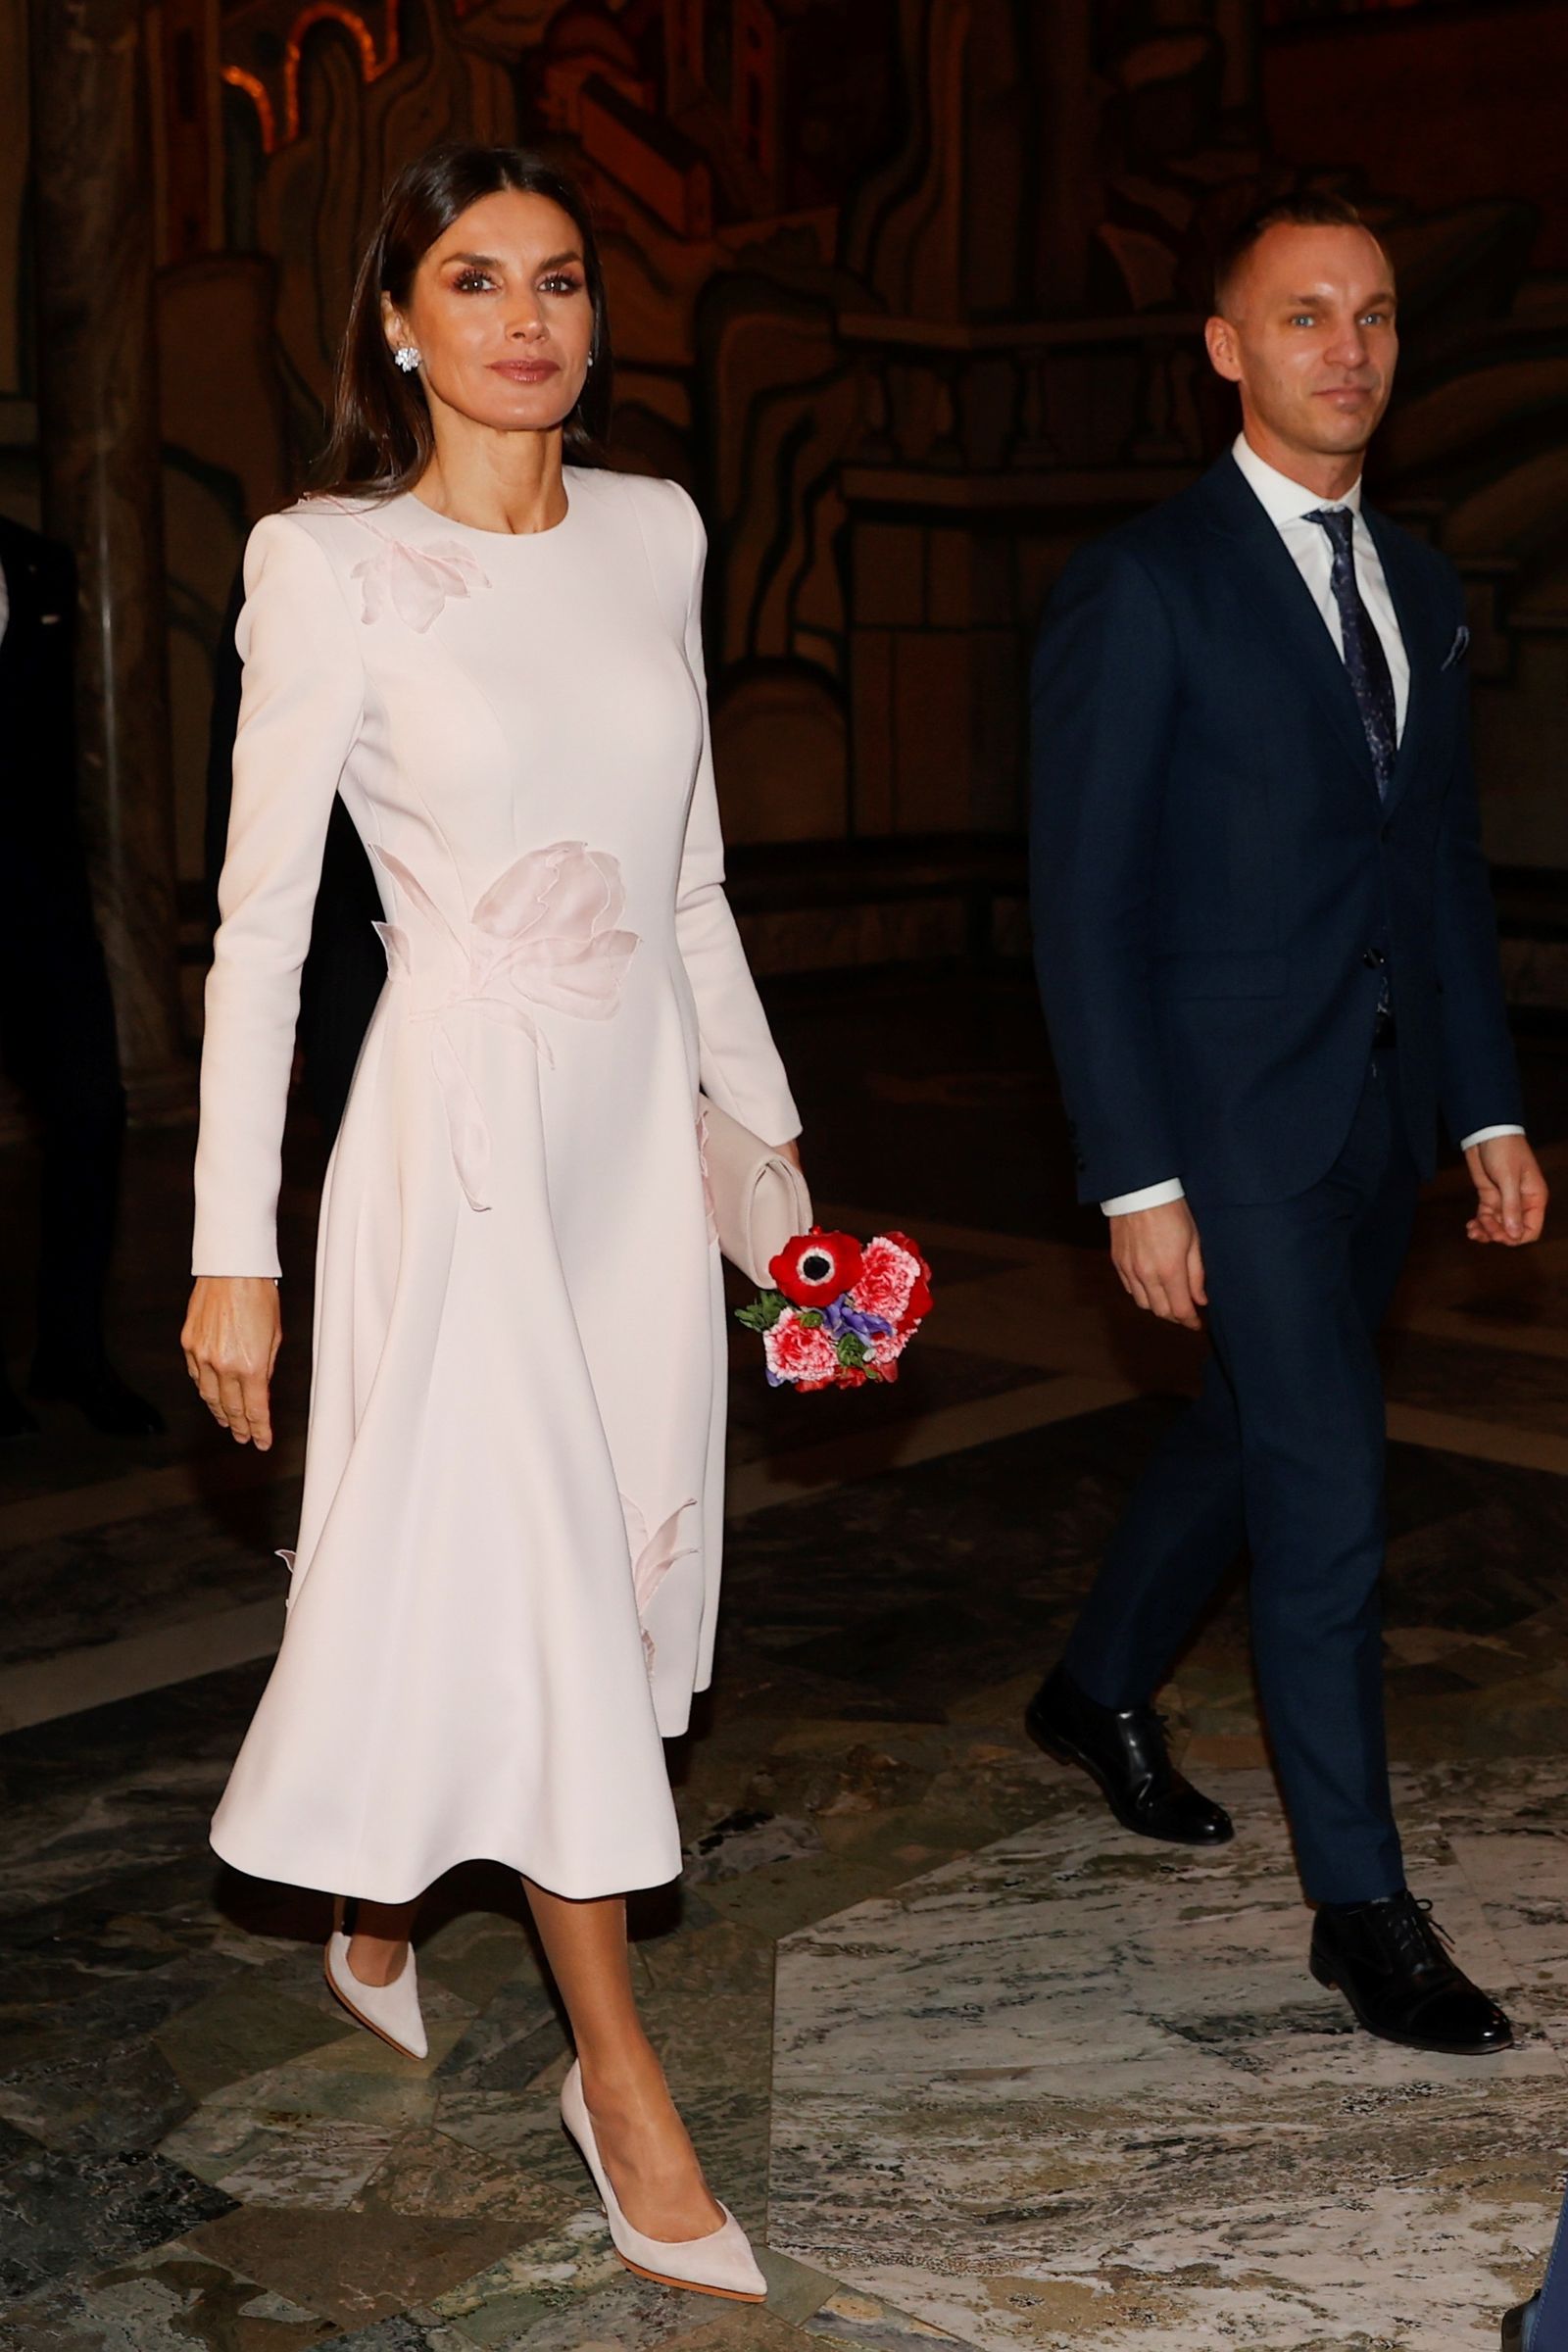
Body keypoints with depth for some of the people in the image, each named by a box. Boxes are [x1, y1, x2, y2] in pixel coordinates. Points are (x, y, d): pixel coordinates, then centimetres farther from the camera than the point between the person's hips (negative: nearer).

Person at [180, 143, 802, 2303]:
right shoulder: (332, 568, -9)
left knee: (604, 1561, 15)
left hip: (640, 1115, 6)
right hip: (463, 1116, -6)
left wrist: (764, 1115, 14)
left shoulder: (656, 532, 6)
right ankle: (620, 2076, 13)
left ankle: (377, 1903, 41)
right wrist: (236, 1251, -10)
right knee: (535, 1583, -2)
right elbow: (259, 927, -8)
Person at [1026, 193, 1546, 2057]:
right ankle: (1361, 1901, 9)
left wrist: (1489, 1111, 11)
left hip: (1379, 1111, 7)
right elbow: (1085, 903, -12)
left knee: (1249, 1429, 19)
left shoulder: (1416, 585, 12)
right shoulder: (1139, 587, -10)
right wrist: (1135, 1179, -16)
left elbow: (1445, 862, 16)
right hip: (1234, 1114, -7)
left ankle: (1099, 1692, 43)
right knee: (1329, 1493, -5)